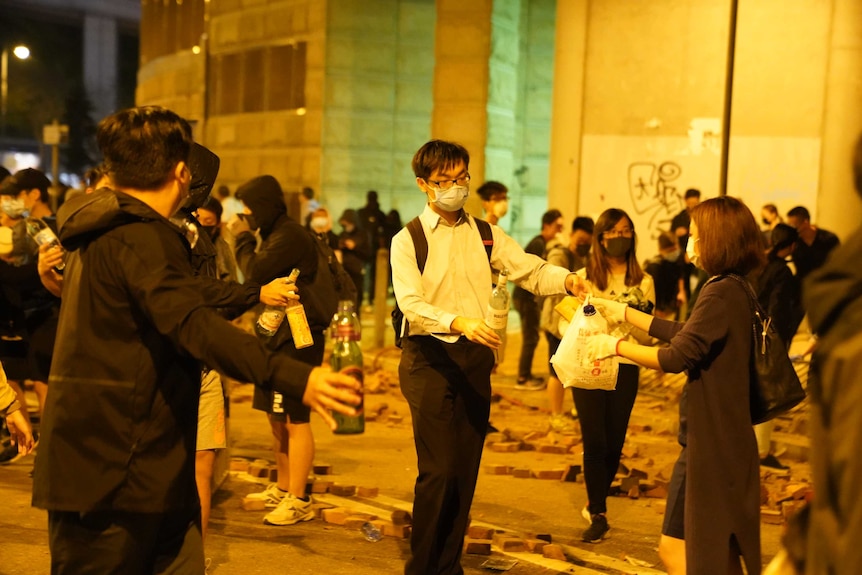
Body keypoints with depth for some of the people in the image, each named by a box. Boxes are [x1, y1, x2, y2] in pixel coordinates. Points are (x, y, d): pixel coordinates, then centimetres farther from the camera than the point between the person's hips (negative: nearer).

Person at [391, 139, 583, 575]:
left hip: (475, 359, 4)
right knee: (439, 470, -9)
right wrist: (459, 322, -33)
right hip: (429, 358, -4)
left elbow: (530, 270, 2)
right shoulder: (407, 240, -2)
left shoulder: (485, 233, 11)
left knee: (466, 470, 9)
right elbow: (411, 304, -16)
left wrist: (566, 279, -20)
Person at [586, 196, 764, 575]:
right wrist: (624, 313, 23)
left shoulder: (721, 293, -19)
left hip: (710, 439, -10)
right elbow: (686, 334, 21)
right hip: (726, 434, 10)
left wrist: (616, 345, -13)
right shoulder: (734, 289, 10)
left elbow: (676, 357, -25)